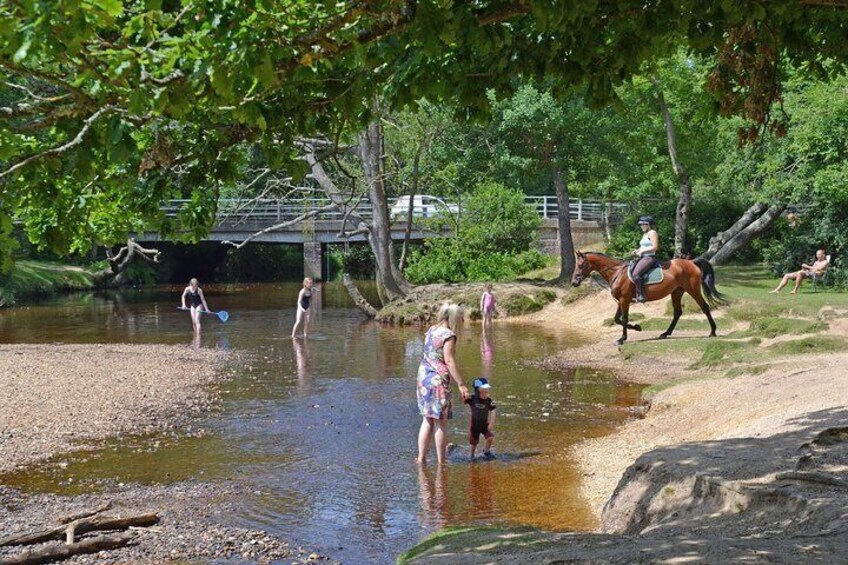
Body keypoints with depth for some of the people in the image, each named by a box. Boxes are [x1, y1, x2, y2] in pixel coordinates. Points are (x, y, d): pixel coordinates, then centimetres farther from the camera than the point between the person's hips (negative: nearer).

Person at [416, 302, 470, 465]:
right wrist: (461, 384, -17)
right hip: (438, 381, -8)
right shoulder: (449, 335, -13)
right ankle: (441, 461, 6)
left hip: (423, 377, 8)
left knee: (427, 420, 14)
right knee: (441, 423, 1)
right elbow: (449, 361, -18)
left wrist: (453, 379, 25)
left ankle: (421, 457, 14)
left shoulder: (431, 331, 11)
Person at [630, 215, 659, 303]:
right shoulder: (645, 234, 21)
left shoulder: (652, 233, -9)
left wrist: (642, 251, -17)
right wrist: (637, 250, 8)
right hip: (642, 257, 11)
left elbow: (655, 247, -18)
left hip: (649, 257, -11)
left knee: (636, 274, -27)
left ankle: (641, 296, -26)